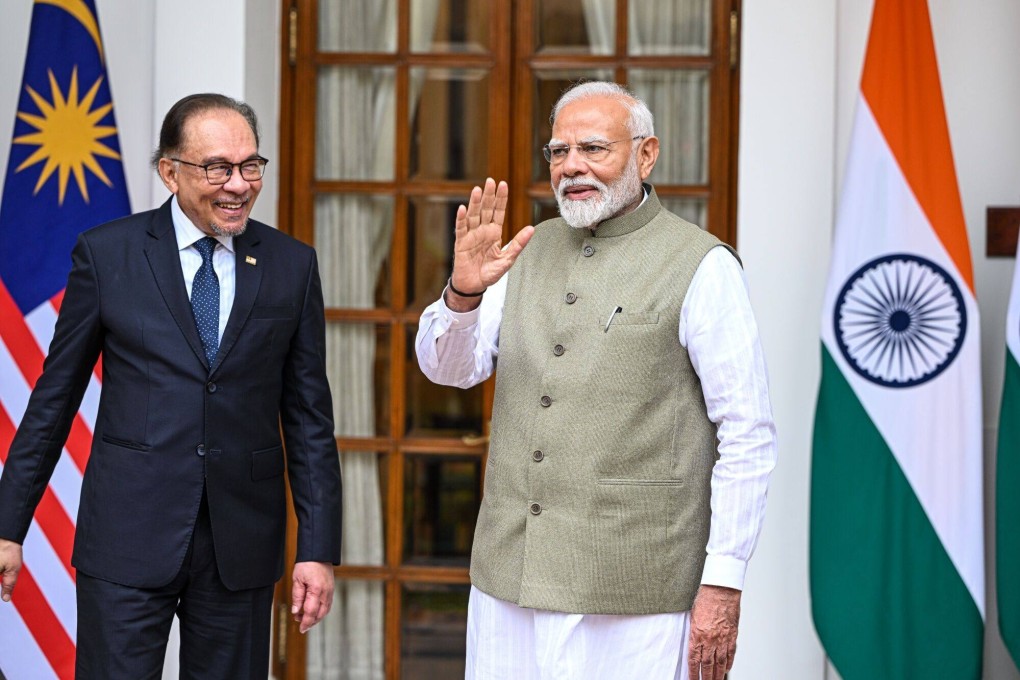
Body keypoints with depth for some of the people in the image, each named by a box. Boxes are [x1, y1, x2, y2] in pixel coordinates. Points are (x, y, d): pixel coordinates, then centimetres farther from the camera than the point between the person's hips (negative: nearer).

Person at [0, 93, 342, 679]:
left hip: (241, 542, 2)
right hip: (128, 539, -2)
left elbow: (310, 418, 6)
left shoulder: (293, 266, 5)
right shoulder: (106, 254, 0)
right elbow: (55, 398, 5)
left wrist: (319, 549, 1)